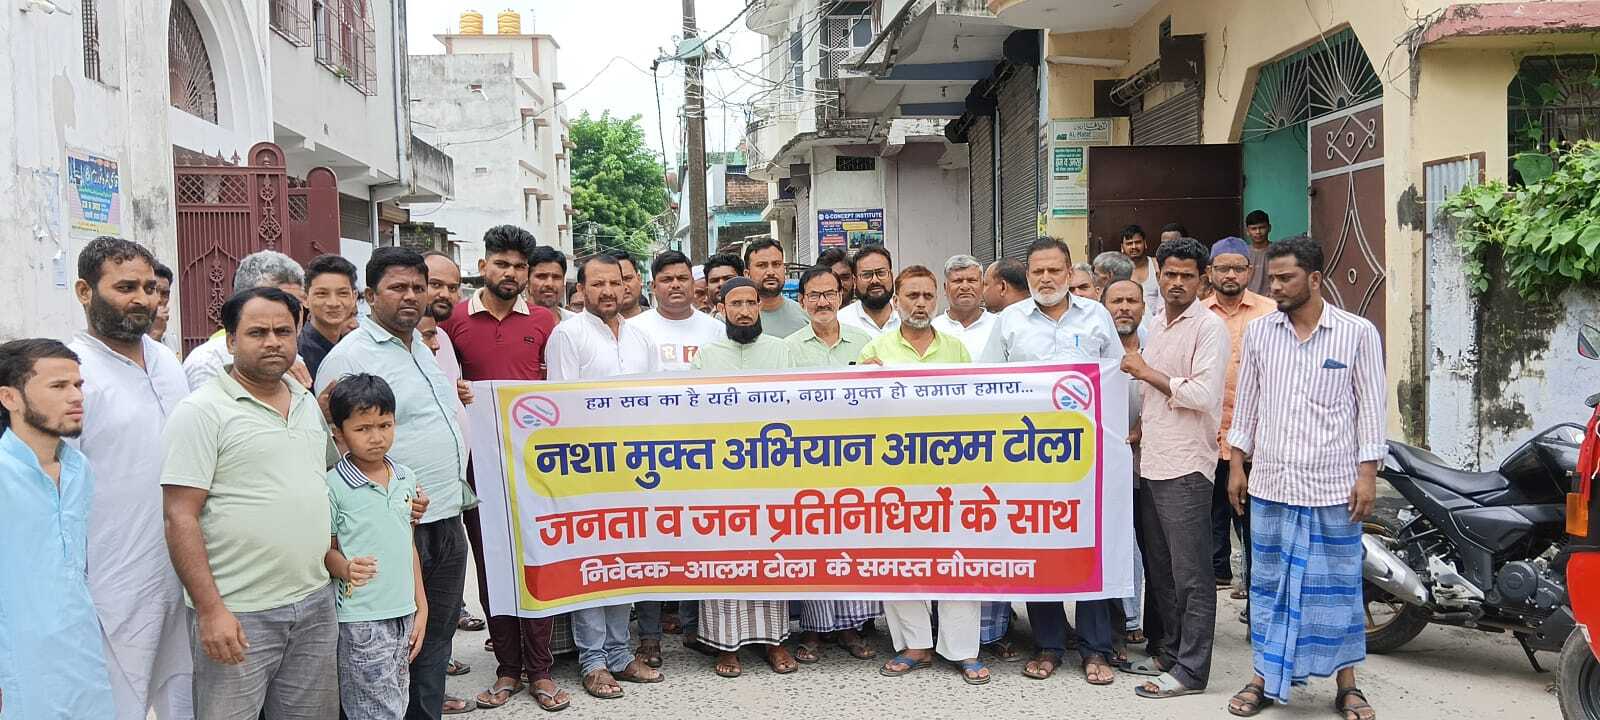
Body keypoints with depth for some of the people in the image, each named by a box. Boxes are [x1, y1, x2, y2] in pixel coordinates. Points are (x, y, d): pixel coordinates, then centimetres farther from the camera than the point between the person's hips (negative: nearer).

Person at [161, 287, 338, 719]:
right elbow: (180, 517, -13)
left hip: (315, 604, 6)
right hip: (237, 616, -6)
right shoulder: (203, 411, -8)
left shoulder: (308, 404, 13)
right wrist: (210, 610, -17)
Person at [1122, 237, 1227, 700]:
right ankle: (1173, 649, 26)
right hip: (1152, 461, 8)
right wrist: (1138, 428, 13)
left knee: (1190, 573, -2)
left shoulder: (1208, 326, -8)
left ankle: (1191, 670, 3)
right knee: (1159, 566, 14)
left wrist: (1148, 373, -11)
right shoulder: (1156, 324, 16)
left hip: (1185, 467, -8)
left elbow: (1203, 394, -18)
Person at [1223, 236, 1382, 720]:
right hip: (1271, 481, 3)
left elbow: (1370, 406, -1)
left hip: (1334, 485, -2)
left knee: (1337, 586, 6)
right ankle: (1265, 677, 20)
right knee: (1269, 584, 9)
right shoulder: (1259, 332, 5)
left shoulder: (1358, 333, -3)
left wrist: (1367, 474, -6)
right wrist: (1236, 464, 8)